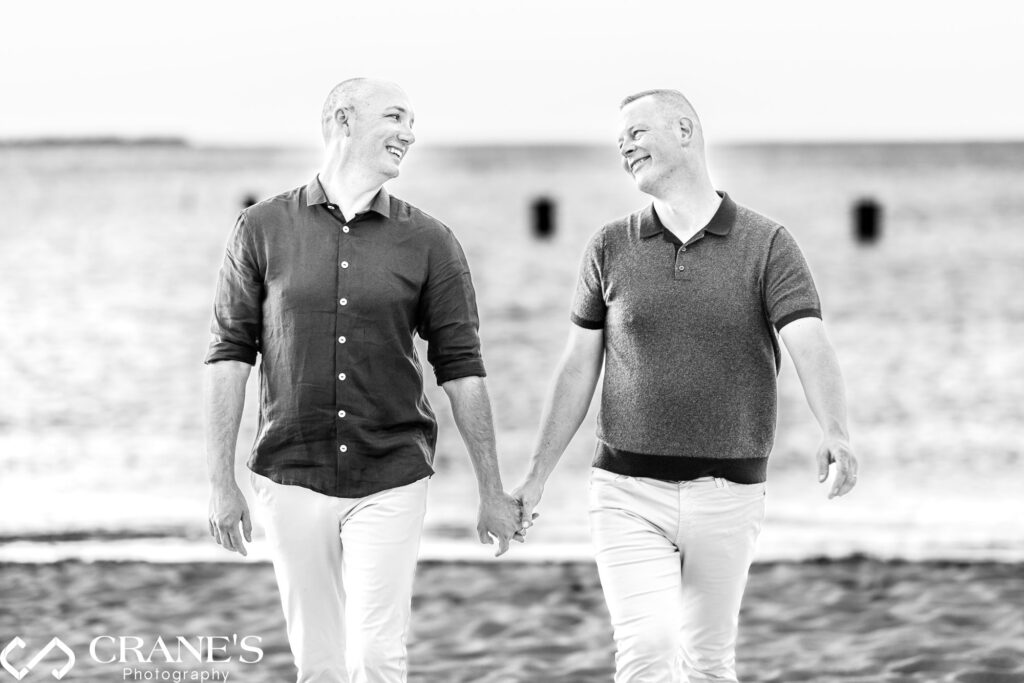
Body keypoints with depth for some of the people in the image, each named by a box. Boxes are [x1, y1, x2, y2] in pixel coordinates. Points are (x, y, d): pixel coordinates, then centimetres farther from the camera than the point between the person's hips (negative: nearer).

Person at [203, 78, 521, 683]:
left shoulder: (430, 243, 2)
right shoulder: (263, 229, 1)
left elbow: (461, 366, 4)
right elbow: (230, 354, 1)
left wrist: (493, 490, 3)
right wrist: (222, 480, -5)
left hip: (391, 480, 0)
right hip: (291, 477, 0)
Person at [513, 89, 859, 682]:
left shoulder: (768, 246, -3)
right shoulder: (611, 248, 5)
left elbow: (811, 346, -17)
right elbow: (578, 369, 10)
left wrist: (837, 434, -35)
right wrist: (537, 477, 10)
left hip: (729, 494, -1)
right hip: (628, 491, 1)